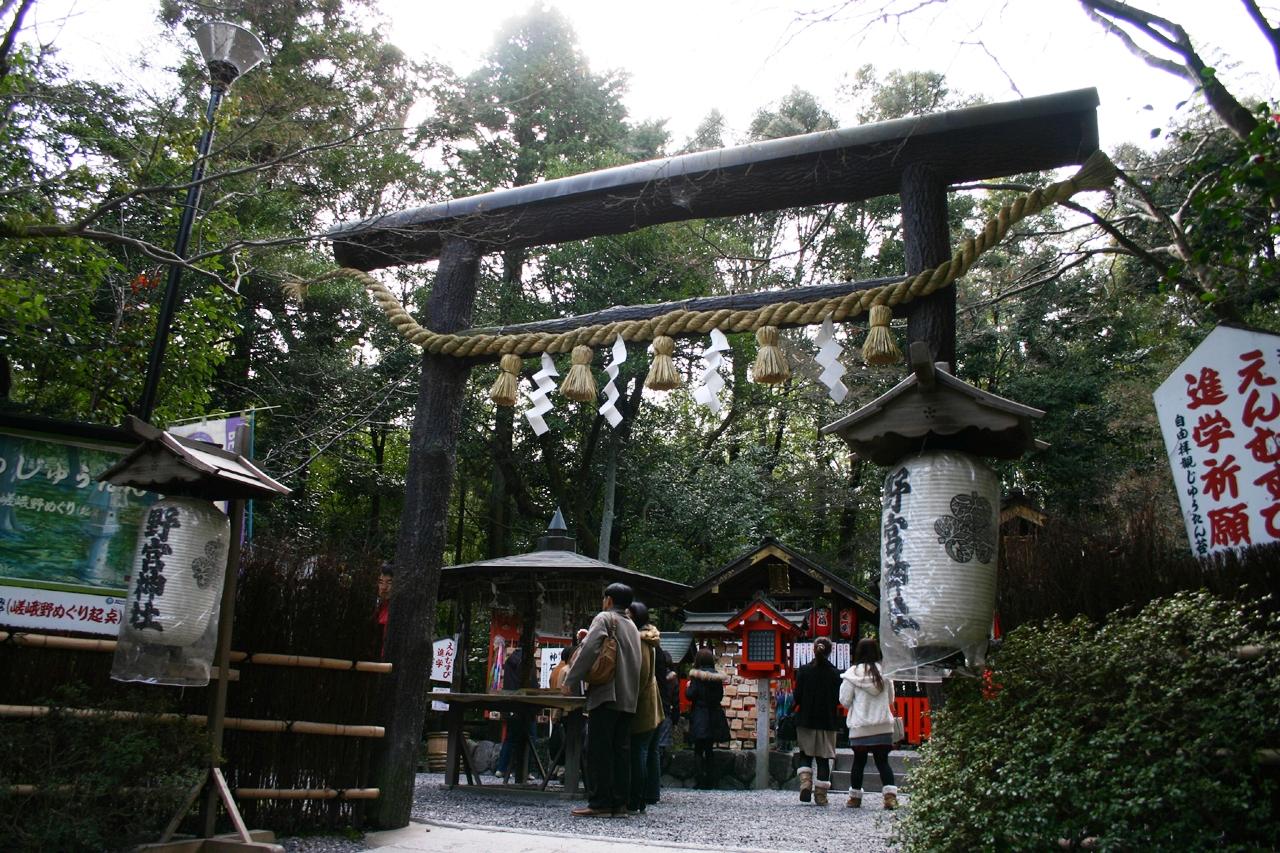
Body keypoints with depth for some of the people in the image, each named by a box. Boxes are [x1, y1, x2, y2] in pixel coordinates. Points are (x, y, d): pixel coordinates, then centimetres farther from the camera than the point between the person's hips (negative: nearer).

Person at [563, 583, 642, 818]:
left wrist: (570, 679, -10)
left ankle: (599, 803, -7)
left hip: (606, 694, -7)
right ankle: (619, 803, 7)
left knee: (599, 750, -5)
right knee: (621, 750, 7)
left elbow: (589, 649, -13)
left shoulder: (605, 618, -1)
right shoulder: (632, 626, 22)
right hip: (628, 697, 7)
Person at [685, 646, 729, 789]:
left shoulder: (697, 675, -11)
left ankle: (701, 781, -5)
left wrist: (688, 686, 4)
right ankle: (711, 781, 11)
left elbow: (690, 695, -14)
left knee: (698, 751, 2)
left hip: (700, 718, -5)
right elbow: (720, 696, 12)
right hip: (714, 718, 5)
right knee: (709, 750, 14)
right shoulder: (717, 676, 5)